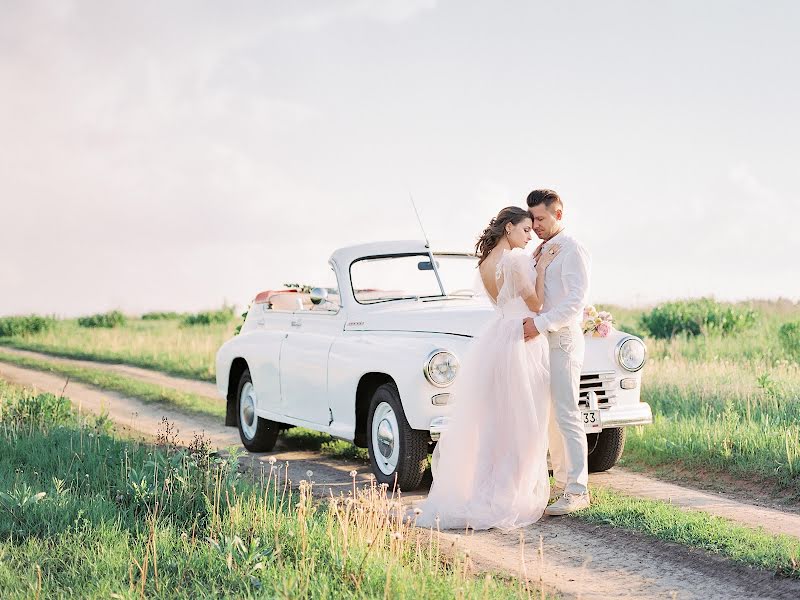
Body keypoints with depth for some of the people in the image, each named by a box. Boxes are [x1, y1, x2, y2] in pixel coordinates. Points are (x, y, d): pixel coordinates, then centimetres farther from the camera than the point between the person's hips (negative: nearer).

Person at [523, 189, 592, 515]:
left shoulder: (571, 250, -9)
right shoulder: (540, 251, 18)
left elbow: (576, 300, -18)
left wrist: (541, 323, -26)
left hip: (562, 340, -9)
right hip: (540, 340, 9)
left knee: (565, 415, -10)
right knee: (549, 417, 10)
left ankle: (577, 491, -9)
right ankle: (562, 483, 17)